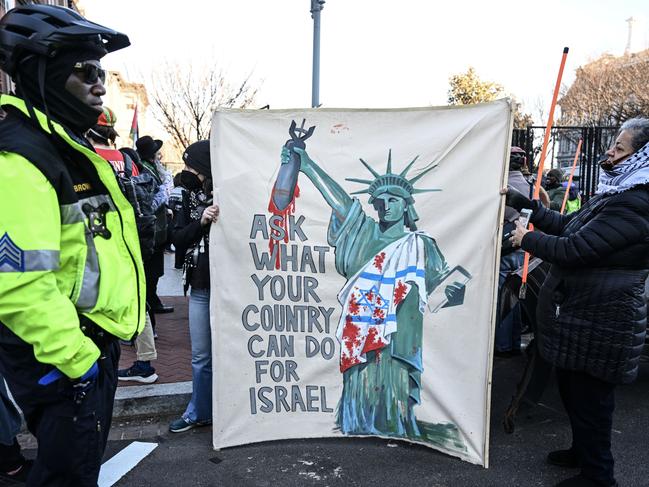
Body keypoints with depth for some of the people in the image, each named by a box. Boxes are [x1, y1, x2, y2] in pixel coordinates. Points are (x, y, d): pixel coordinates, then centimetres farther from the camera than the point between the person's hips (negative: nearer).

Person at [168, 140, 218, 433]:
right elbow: (178, 241, 2)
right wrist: (201, 222, -11)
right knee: (200, 356, 15)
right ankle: (199, 413, 33)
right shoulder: (191, 197, 8)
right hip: (200, 287, 5)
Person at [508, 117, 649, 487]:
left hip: (600, 321, -10)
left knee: (590, 395, 5)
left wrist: (527, 239, -11)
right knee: (573, 387, 23)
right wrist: (520, 202, 13)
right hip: (583, 312, 10)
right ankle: (584, 450, 43)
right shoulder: (615, 194, 10)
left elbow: (573, 249, -27)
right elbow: (565, 225, 16)